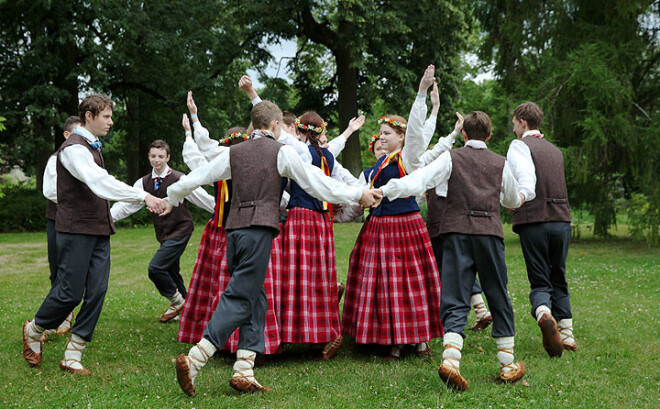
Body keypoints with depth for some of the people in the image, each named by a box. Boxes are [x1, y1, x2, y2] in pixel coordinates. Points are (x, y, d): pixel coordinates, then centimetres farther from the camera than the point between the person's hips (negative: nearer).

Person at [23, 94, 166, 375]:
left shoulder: (92, 147, 16)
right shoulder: (74, 149, -15)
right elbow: (100, 183, -30)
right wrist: (143, 196, -36)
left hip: (98, 230, 8)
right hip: (76, 230, -8)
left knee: (97, 291, 0)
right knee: (70, 293, -4)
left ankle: (72, 357, 6)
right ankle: (33, 330, 24)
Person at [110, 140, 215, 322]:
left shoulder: (179, 179, -11)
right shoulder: (144, 182, 4)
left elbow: (204, 199, -7)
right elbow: (127, 204, 1)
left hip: (180, 230, -6)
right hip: (164, 234, 7)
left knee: (156, 267, -18)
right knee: (171, 272, 13)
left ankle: (176, 301, 4)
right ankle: (185, 308, 30)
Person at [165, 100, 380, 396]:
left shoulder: (233, 152, 15)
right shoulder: (282, 152, 3)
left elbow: (196, 177, 19)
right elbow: (317, 183, 6)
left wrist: (171, 198, 36)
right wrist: (358, 195, 15)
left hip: (234, 227, 6)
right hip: (260, 229, -6)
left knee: (254, 297, 11)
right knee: (240, 298, -7)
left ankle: (244, 372, 6)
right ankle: (193, 360, -17)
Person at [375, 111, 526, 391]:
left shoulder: (451, 158, 7)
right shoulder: (500, 163, 15)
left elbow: (418, 181, -8)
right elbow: (514, 200, 31)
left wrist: (384, 190, -4)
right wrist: (518, 198, 53)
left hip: (457, 232, -1)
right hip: (489, 231, 1)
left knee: (455, 301, -3)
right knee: (499, 298, 12)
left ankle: (450, 360, -22)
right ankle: (507, 364, 17)